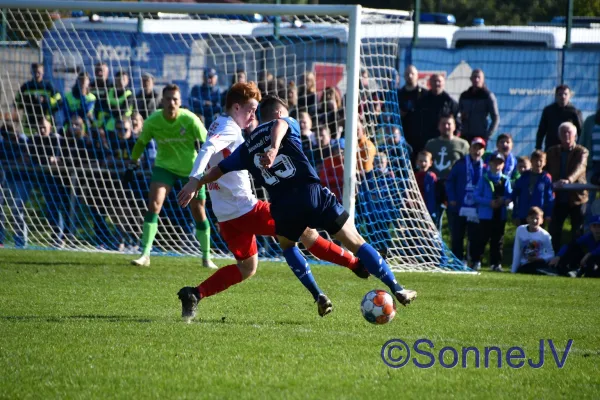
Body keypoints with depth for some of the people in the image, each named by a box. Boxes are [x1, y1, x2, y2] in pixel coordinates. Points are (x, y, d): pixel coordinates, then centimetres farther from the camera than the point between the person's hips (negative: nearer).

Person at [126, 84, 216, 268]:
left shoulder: (190, 120, -21)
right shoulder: (153, 121, -16)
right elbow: (141, 142, 3)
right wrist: (132, 164, 6)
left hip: (191, 169, -1)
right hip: (164, 166, 1)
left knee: (199, 212, 3)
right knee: (154, 204, -17)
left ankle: (206, 257, 21)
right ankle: (145, 255, -16)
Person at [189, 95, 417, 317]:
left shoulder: (247, 147, 22)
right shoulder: (287, 124, 13)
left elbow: (219, 170, 27)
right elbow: (279, 126, -12)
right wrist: (274, 148, -33)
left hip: (283, 206, 2)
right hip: (312, 193, -2)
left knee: (287, 245, 33)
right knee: (356, 242, 8)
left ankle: (319, 296, 19)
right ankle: (397, 290, 6)